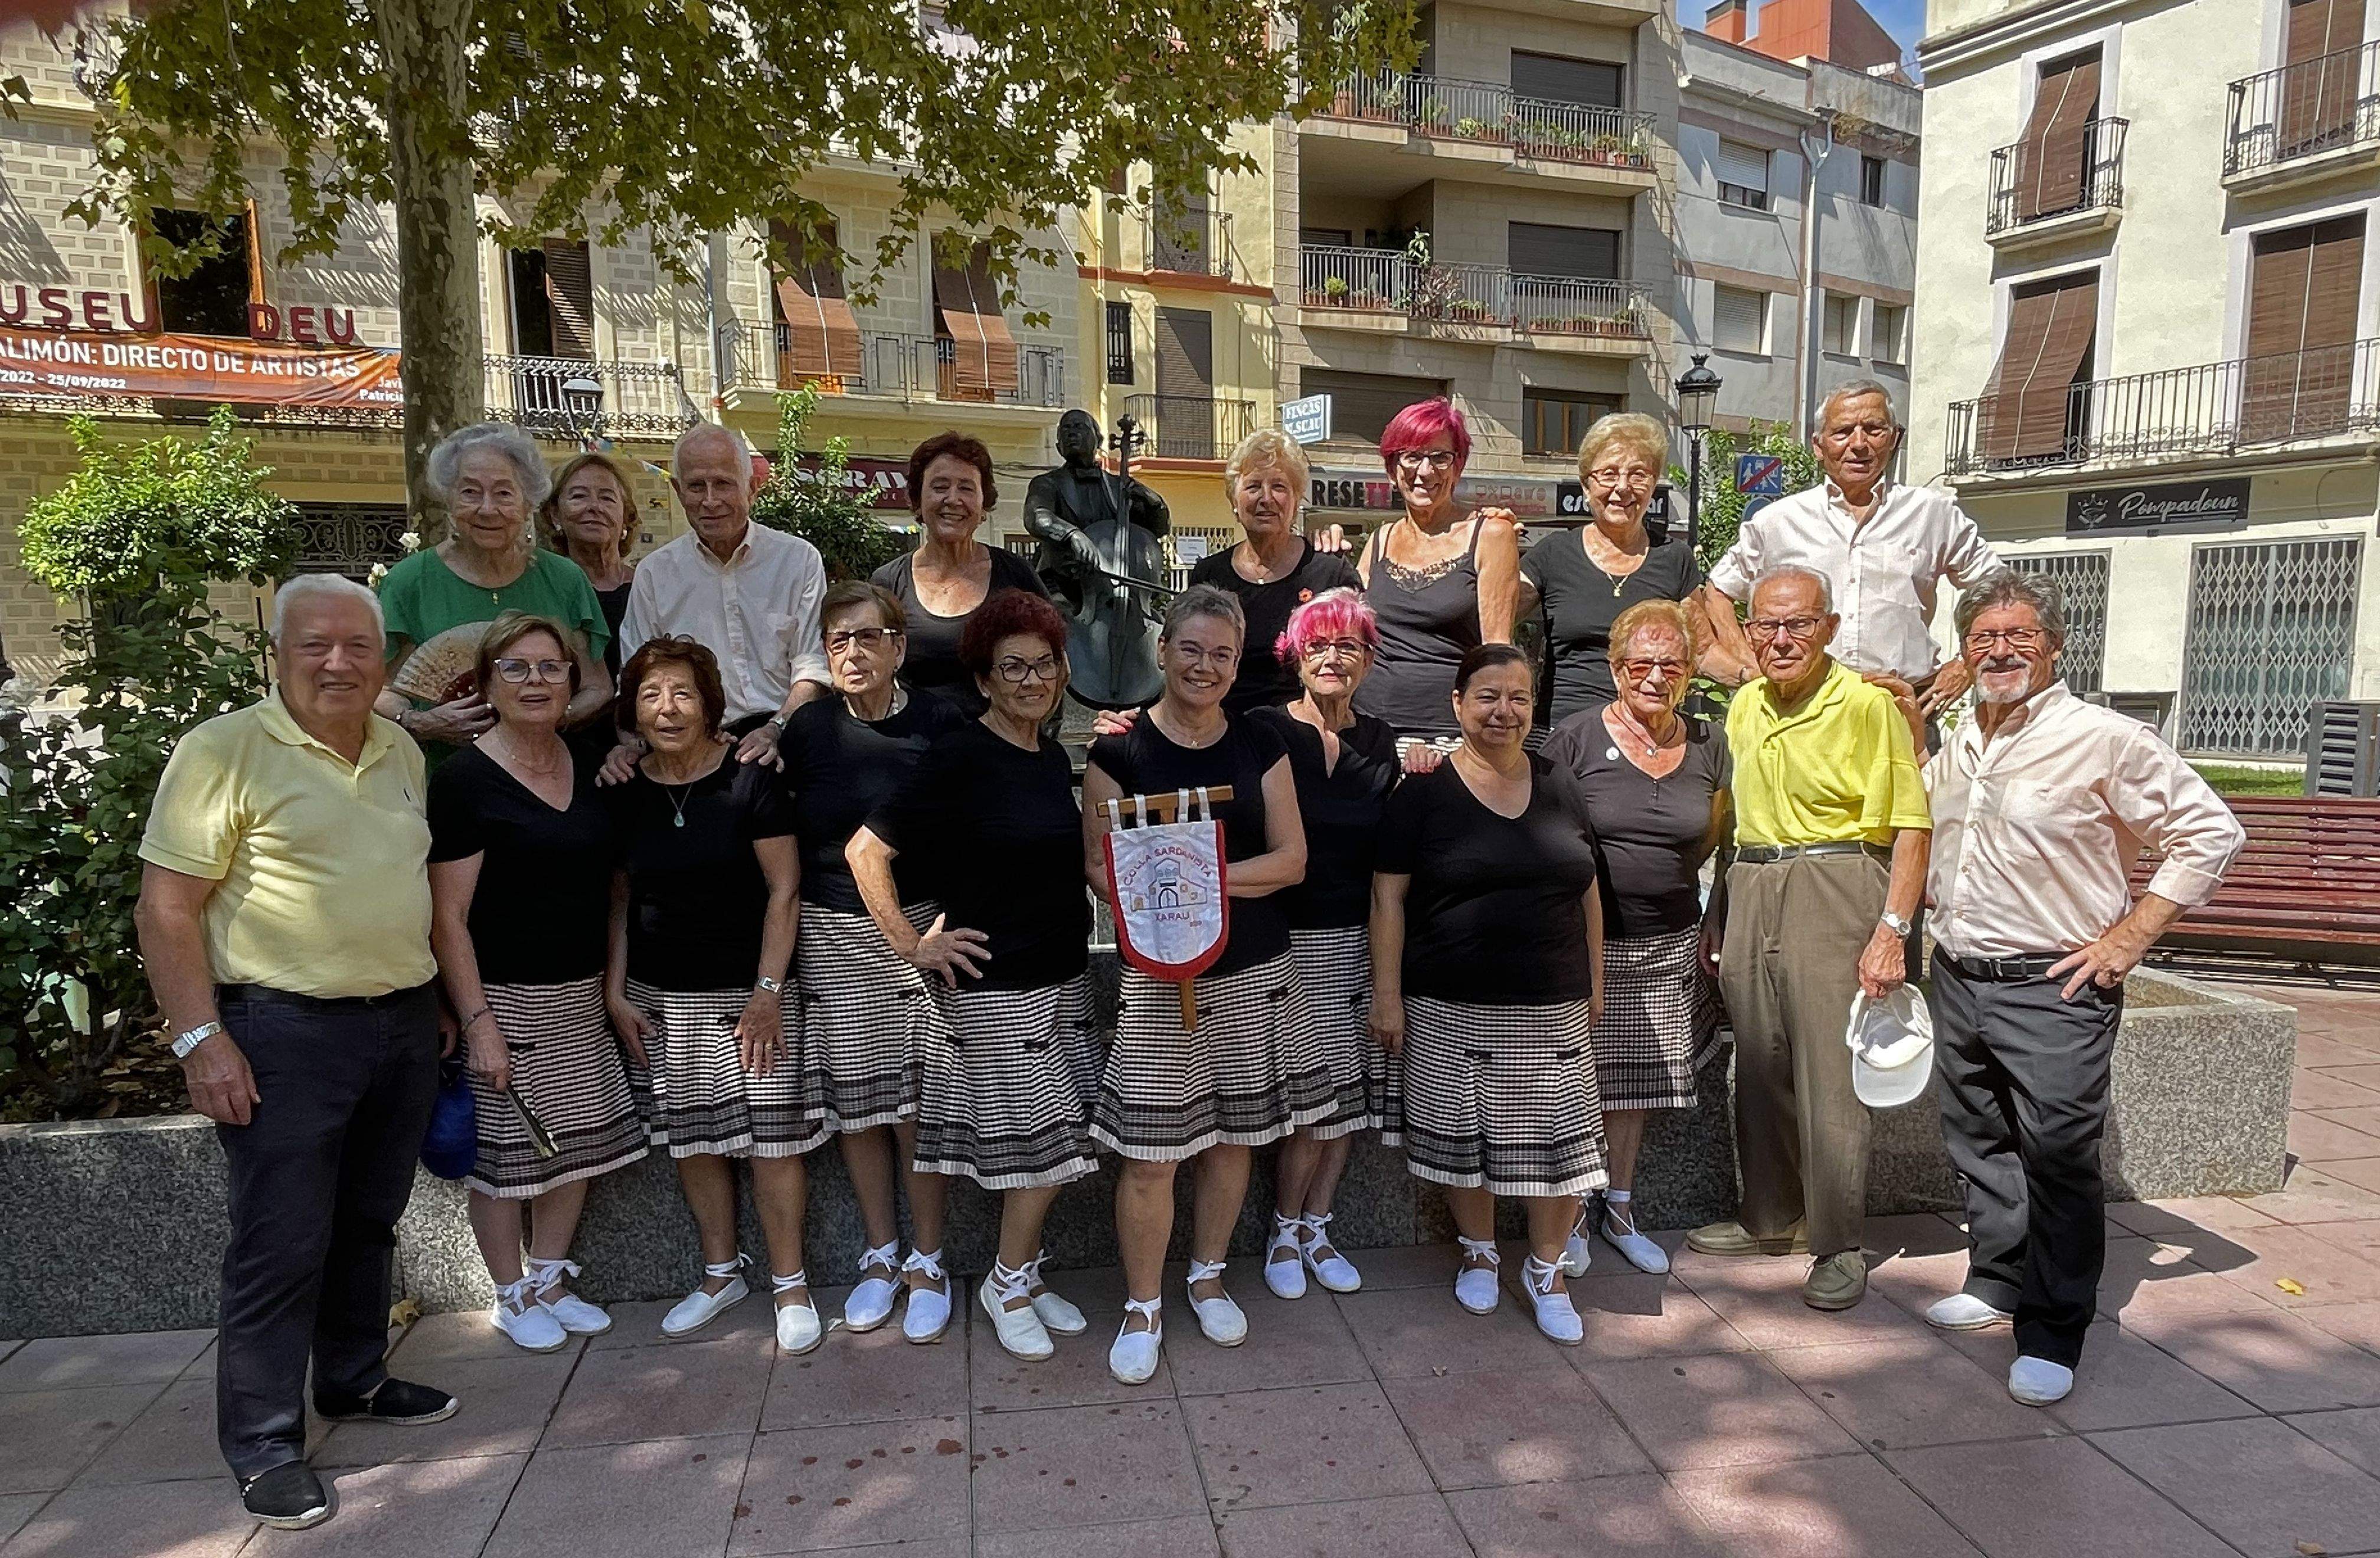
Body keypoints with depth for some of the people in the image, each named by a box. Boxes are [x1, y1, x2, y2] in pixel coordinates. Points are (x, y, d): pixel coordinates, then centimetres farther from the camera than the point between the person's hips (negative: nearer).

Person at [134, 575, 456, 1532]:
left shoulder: (403, 753, 10)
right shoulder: (226, 750, -10)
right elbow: (168, 907, -11)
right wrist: (200, 1037, -16)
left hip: (405, 1023, 6)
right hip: (286, 1032, -6)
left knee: (369, 1223, 18)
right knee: (281, 1245, 1)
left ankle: (354, 1381, 35)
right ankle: (264, 1445, 15)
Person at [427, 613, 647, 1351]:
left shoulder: (588, 766, 6)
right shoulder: (464, 779, -13)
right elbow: (447, 917, -14)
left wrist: (616, 987, 11)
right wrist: (478, 1021, -17)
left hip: (581, 995, 6)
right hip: (507, 998, -6)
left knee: (577, 1144, 13)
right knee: (507, 1153, 6)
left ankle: (551, 1281, 31)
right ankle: (512, 1297, 26)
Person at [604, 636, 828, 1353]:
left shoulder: (749, 779, -9)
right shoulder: (624, 791, 2)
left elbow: (783, 890, -8)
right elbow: (619, 898, 11)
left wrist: (768, 989, -12)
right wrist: (615, 991, 6)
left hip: (747, 991, -3)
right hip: (661, 998, 4)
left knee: (773, 1140, -3)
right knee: (692, 1141, 11)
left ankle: (790, 1284, 13)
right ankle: (721, 1273, 29)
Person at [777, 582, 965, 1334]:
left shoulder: (940, 723, -6)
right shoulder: (810, 725, 0)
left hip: (918, 926, -2)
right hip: (831, 934, 2)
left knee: (919, 1101, 0)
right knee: (854, 1101, 9)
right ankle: (881, 1253, 27)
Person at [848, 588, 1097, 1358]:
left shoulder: (1055, 759, 8)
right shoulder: (959, 757, -15)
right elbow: (867, 850, -16)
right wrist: (912, 944, -14)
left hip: (1062, 976, 7)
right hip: (989, 985, -7)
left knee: (1055, 1139, 12)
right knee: (1044, 1136, 0)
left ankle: (1023, 1275, 31)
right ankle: (1007, 1285, 22)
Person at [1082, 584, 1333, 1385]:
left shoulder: (1261, 746, 4)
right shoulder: (1120, 751, -4)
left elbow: (1292, 858, -1)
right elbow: (1099, 867, -5)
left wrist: (1210, 876, -16)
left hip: (1255, 973, 3)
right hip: (1158, 977, -3)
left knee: (1234, 1138, 14)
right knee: (1150, 1154, -1)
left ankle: (1208, 1278, 36)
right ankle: (1142, 1308, 20)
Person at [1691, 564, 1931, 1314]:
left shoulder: (1867, 703, -8)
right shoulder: (1744, 707, 12)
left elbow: (1911, 825, -10)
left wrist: (1892, 930, -16)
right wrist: (1717, 919, 18)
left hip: (1835, 890, -6)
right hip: (1751, 890, 6)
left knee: (1829, 1075, -4)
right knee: (1759, 1067, 12)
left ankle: (1838, 1246, 11)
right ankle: (1770, 1219, 28)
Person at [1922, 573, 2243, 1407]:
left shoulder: (2105, 739, -10)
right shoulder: (1954, 750, 10)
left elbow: (2211, 833, -9)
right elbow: (1920, 835, 27)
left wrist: (2125, 941, -12)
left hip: (2054, 989, -6)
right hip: (1957, 978, 7)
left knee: (2059, 1155, -3)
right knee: (1981, 1146, 16)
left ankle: (2051, 1336, 8)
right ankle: (1997, 1282, 32)